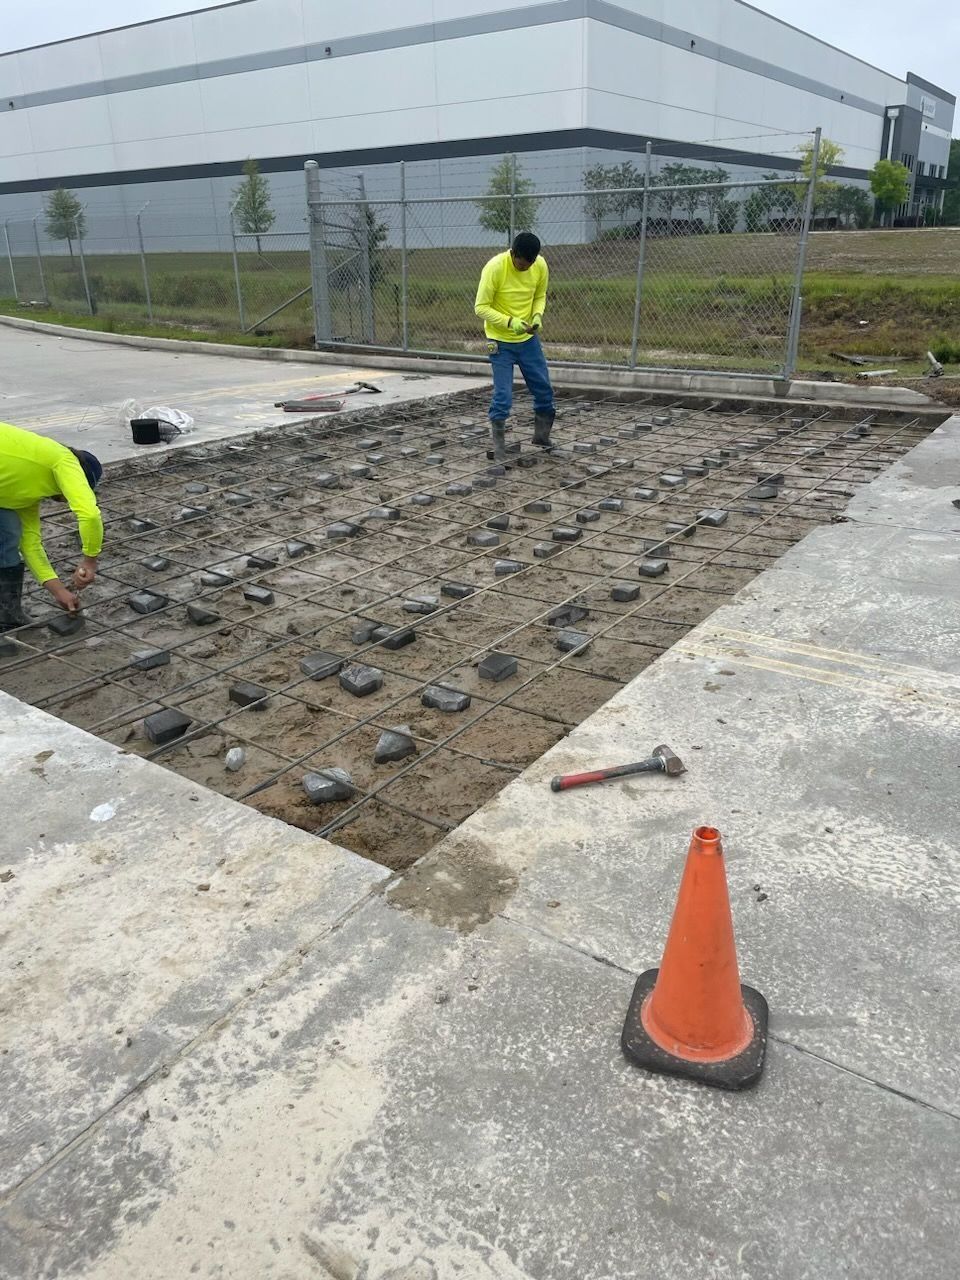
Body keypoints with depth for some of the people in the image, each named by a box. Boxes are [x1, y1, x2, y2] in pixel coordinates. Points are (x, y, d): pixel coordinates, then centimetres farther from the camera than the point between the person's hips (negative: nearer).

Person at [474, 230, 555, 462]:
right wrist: (510, 322, -28)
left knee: (544, 389, 9)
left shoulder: (541, 266, -8)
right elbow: (481, 307, -18)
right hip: (501, 341, -5)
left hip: (529, 339, 5)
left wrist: (537, 315, -12)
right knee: (503, 396, -8)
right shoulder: (495, 268, -22)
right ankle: (499, 448, 5)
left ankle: (542, 437, 28)